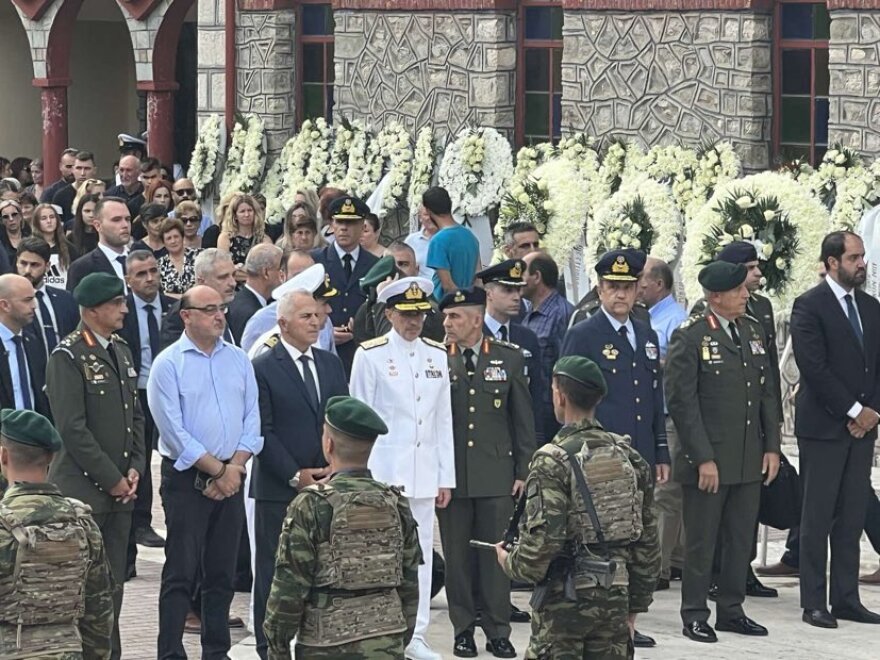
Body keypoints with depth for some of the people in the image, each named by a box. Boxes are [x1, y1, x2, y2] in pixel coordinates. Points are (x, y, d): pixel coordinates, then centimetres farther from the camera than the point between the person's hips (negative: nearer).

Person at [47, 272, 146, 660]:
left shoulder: (121, 350, 12)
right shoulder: (68, 357, -12)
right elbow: (73, 429, -16)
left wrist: (134, 468, 5)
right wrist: (112, 479, -13)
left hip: (120, 488, 7)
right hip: (83, 490, -7)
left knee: (113, 582, 9)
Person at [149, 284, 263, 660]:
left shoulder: (238, 360, 9)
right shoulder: (168, 364, -6)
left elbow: (252, 419, 7)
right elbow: (174, 431, -11)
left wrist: (235, 468, -6)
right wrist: (216, 470, -10)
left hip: (231, 478, 5)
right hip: (186, 479, -5)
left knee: (222, 573, 8)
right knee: (181, 573, -4)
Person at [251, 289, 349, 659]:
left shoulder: (331, 365, 12)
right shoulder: (263, 369, -5)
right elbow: (262, 432, -9)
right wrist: (296, 476, -11)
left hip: (329, 486, 5)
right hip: (278, 489, -5)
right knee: (273, 570, 1)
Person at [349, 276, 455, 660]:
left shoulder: (437, 355, 11)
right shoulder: (370, 355, -3)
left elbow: (444, 420, 12)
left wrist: (446, 477, 10)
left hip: (425, 474, 5)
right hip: (383, 471, -5)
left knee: (421, 555, 6)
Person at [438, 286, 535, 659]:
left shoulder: (509, 358, 4)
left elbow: (523, 418, 7)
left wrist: (523, 470, 3)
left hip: (496, 474, 0)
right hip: (451, 474, 0)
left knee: (495, 554, 3)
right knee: (457, 555, 4)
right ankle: (463, 629, 14)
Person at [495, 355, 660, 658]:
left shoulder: (553, 461, -13)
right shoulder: (629, 457, 6)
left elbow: (542, 542, -18)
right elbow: (647, 542, 10)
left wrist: (509, 562, 3)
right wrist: (636, 605, 18)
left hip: (565, 599, -5)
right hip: (615, 598, 5)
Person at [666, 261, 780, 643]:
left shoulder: (753, 331, 10)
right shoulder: (690, 337, -10)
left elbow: (767, 393, 14)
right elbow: (681, 401, -13)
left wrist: (771, 447, 7)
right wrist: (704, 459, -16)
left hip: (750, 460, 6)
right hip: (707, 460, -6)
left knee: (741, 540, 12)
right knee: (701, 542, 3)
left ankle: (731, 610, 23)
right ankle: (695, 616, 12)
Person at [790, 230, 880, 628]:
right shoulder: (809, 307, -7)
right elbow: (814, 368, -14)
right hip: (824, 427, -6)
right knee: (818, 518, -2)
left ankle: (847, 599, 11)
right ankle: (813, 603, 2)